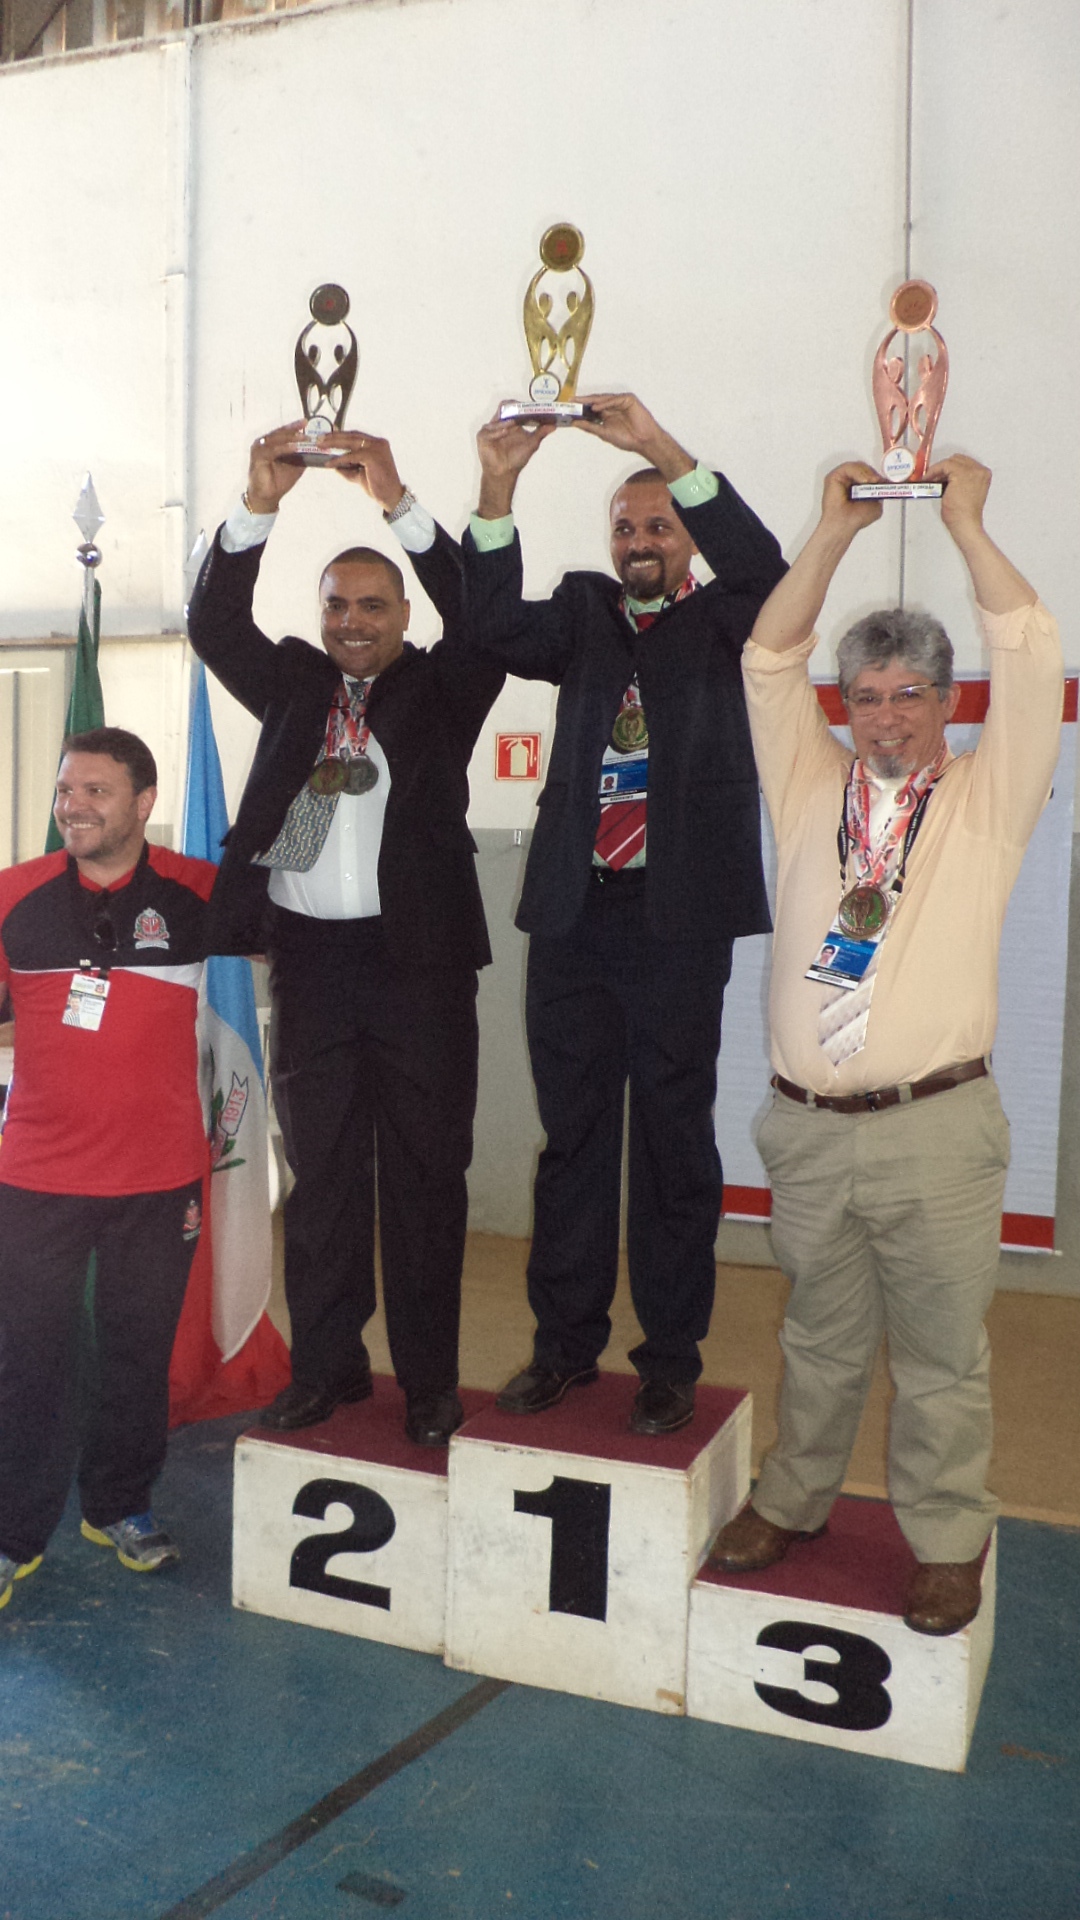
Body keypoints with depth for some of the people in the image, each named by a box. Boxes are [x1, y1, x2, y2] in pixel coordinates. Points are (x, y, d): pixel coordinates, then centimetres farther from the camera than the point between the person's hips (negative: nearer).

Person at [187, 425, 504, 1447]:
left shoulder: (439, 687, 7)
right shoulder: (293, 683, 13)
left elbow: (481, 616, -10)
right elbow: (214, 625, 1)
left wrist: (397, 500, -19)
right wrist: (259, 503, -12)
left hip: (417, 951, -2)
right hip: (308, 952, 3)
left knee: (425, 1168, 4)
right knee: (320, 1166, 10)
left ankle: (429, 1378, 15)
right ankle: (325, 1364, 22)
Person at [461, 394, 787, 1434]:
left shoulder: (722, 625, 6)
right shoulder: (585, 615, 13)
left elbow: (761, 567, -15)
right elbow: (496, 625, -5)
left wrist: (663, 449, -22)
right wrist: (497, 488, -16)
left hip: (676, 923, -3)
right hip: (573, 916, 3)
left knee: (673, 1143, 5)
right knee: (571, 1140, 11)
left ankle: (670, 1361, 18)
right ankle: (566, 1343, 25)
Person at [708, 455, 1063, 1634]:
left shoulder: (987, 801, 4)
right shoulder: (811, 791, 10)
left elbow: (1033, 662, -5)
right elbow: (769, 662, 4)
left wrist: (966, 521, -2)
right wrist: (837, 529, 2)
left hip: (935, 1131, -2)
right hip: (807, 1128, 2)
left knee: (941, 1349, 8)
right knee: (819, 1338, 17)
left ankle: (945, 1541, 25)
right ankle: (792, 1501, 34)